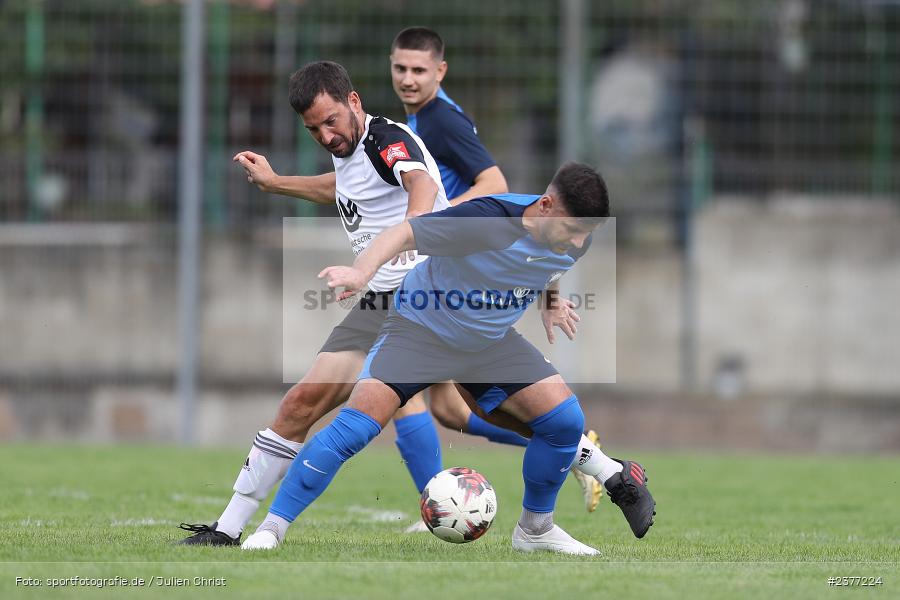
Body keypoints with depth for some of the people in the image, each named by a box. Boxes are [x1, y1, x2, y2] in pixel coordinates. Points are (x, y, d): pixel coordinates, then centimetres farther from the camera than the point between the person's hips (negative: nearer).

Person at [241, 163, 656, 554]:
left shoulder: (573, 239, -11)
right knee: (358, 423, -22)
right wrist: (362, 271, -53)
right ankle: (271, 529, -14)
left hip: (492, 341, 6)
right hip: (421, 328, -6)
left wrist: (552, 300, 21)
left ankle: (535, 529, 13)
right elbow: (404, 233, -36)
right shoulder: (487, 220, -32)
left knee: (564, 419, -10)